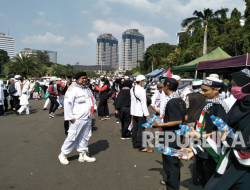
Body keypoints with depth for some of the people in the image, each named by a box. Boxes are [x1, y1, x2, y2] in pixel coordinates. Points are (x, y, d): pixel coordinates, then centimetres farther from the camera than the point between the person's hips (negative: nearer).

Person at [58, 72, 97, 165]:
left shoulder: (87, 89, 14)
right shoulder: (73, 90, -13)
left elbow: (92, 99, 26)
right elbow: (67, 104, -17)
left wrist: (94, 108, 12)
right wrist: (71, 117, -18)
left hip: (88, 118, 8)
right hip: (77, 119, -8)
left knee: (85, 137, 13)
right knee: (72, 137, -3)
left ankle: (82, 155, 26)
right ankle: (63, 154, 14)